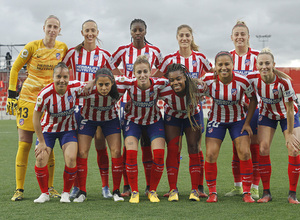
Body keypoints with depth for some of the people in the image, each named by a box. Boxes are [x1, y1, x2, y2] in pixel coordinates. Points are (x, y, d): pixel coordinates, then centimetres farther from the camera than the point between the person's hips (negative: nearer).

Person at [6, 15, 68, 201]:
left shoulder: (63, 48, 3)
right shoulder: (33, 47, -6)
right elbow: (15, 69, 1)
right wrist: (12, 95, -3)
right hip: (28, 98, -2)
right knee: (24, 144, -3)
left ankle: (50, 187, 13)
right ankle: (19, 189, 4)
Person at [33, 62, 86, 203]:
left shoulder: (75, 87, -22)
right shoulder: (45, 94, -27)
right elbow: (36, 118, -15)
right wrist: (41, 142, -12)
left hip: (68, 129, 1)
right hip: (48, 129, -1)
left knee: (71, 158, -18)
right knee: (41, 158, -16)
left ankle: (66, 193, 3)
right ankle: (44, 193, 6)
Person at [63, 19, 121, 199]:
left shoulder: (104, 55, 3)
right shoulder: (73, 53, 4)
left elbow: (118, 77, 8)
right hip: (78, 103, 0)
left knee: (100, 145, -1)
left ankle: (105, 186, 5)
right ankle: (77, 186, 9)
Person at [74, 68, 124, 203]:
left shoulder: (117, 91, -30)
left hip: (110, 119, 1)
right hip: (88, 119, -1)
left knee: (116, 152, -8)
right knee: (82, 153, -6)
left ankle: (116, 191, 5)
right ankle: (82, 192, 7)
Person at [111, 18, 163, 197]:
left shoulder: (154, 51, 6)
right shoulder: (123, 50, 5)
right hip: (128, 100, 0)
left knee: (147, 143, 0)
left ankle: (150, 186, 5)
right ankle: (127, 186, 3)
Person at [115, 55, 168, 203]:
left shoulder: (158, 84, -26)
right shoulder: (128, 83, -26)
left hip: (154, 120, 0)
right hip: (133, 120, 0)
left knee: (159, 155, -13)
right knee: (131, 154, -16)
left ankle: (152, 191, 8)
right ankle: (134, 192, 2)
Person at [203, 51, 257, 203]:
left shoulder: (242, 81, -21)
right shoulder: (209, 79, -20)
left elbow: (253, 99, -5)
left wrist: (247, 123, -7)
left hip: (238, 120, 0)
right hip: (216, 120, 1)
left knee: (245, 154, -10)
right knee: (211, 155, -8)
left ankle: (246, 193, 3)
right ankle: (212, 193, 7)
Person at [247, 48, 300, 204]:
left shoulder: (283, 81, -33)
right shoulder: (253, 78, -25)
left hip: (287, 114, -2)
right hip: (267, 114, 2)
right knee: (263, 150, -10)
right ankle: (266, 193, 1)